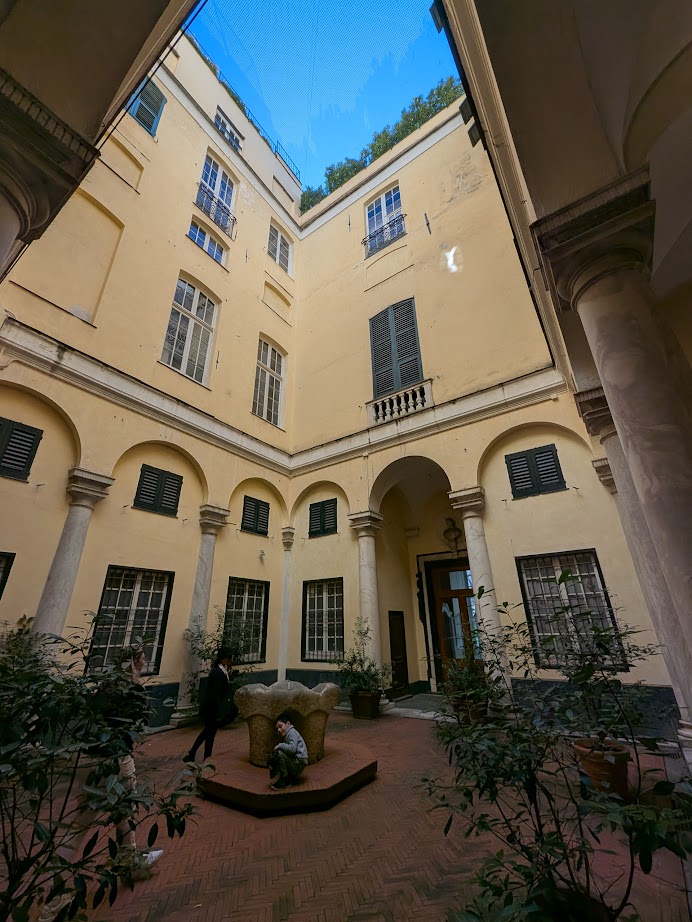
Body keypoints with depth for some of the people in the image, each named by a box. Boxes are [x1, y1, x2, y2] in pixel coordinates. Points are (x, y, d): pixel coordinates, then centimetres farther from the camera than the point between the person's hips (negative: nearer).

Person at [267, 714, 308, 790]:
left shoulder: (292, 732, -11)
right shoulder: (285, 736, 19)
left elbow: (292, 749, -26)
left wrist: (280, 745, -16)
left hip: (299, 763, -10)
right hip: (294, 762, 10)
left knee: (279, 753, -24)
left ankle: (285, 781, -9)